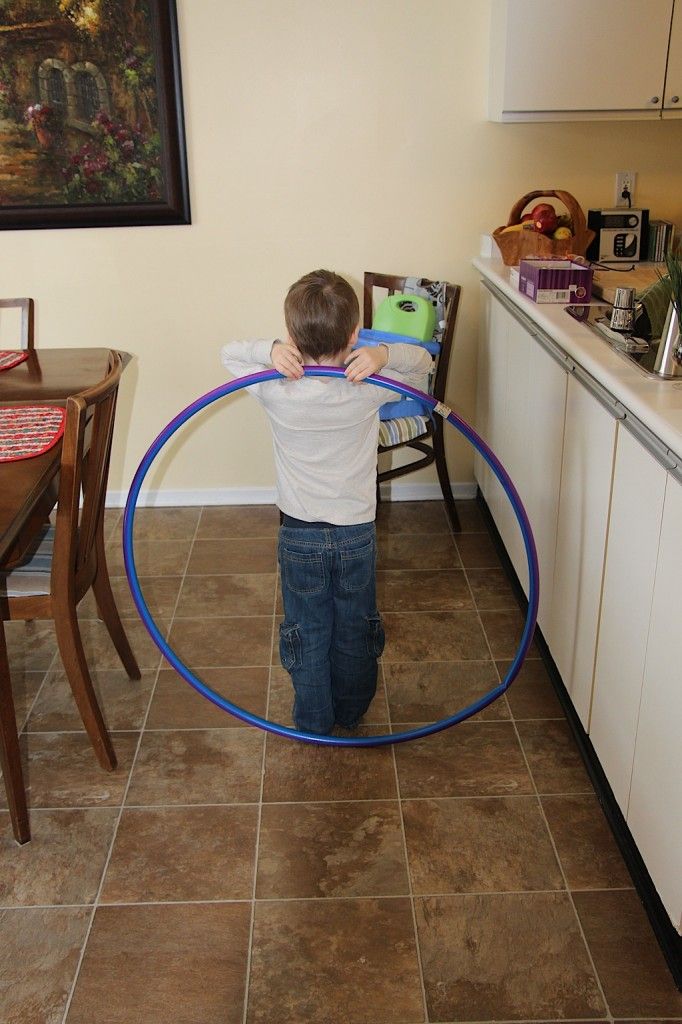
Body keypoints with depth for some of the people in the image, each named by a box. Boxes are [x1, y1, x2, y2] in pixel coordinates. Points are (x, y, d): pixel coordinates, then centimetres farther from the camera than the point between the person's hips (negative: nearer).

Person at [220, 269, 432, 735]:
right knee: (355, 628, 20)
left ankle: (314, 721, 32)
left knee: (308, 631, 17)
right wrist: (383, 354, -20)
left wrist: (270, 350, -21)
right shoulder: (368, 389, -17)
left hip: (300, 536, 0)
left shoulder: (277, 391, -18)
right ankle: (352, 713, 39)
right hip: (358, 534, 1)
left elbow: (230, 352, -1)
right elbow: (422, 361, 0)